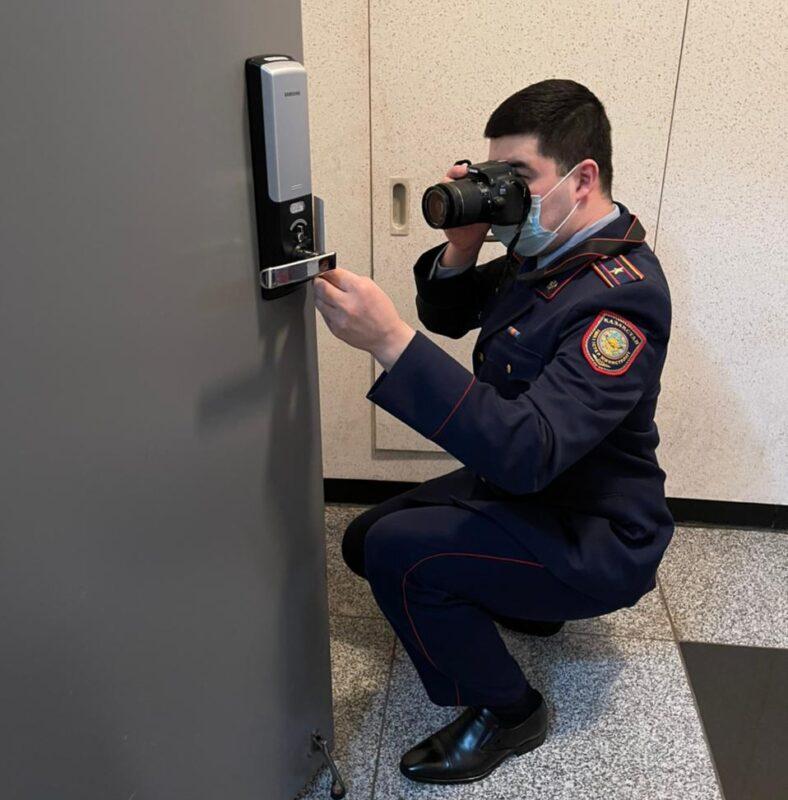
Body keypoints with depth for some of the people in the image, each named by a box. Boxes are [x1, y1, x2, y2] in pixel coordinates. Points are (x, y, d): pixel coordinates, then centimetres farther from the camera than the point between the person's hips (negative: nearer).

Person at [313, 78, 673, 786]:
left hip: (594, 540, -9)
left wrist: (390, 340, -47)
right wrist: (462, 246, -12)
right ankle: (528, 601, 26)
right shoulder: (547, 250, -2)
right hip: (520, 489, 9)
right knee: (365, 540, 12)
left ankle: (507, 711, -1)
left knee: (397, 551, -27)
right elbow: (450, 317, 10)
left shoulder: (621, 296, -29)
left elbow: (530, 454, -40)